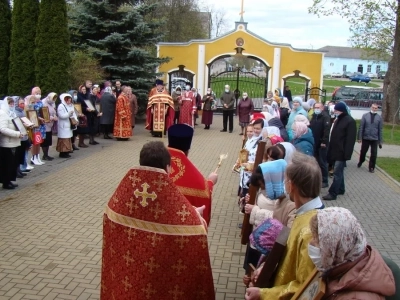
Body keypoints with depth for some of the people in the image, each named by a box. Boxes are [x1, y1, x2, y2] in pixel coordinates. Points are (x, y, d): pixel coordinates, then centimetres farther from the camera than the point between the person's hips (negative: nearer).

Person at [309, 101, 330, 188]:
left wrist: (324, 141, -25)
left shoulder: (325, 116, -11)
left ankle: (324, 181, 4)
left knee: (322, 162, -3)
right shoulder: (314, 116, 13)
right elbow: (310, 128, 16)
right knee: (316, 161, 14)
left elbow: (327, 130, -20)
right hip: (314, 143, 7)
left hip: (322, 143, -7)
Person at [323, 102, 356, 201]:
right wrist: (330, 149, 16)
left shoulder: (350, 121, -13)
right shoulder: (338, 119, 15)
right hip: (335, 151, 9)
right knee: (339, 171, 17)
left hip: (341, 152, -9)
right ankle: (340, 189, 28)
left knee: (337, 172, -8)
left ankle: (332, 193, -7)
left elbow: (350, 139, -18)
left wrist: (347, 154, -23)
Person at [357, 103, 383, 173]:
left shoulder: (379, 117, -1)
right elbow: (361, 127, -2)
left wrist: (380, 141, 1)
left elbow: (380, 130, 2)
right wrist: (359, 137, -5)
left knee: (374, 154, 1)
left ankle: (371, 167, 15)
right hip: (365, 138, 0)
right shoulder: (365, 115, -3)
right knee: (363, 152, 14)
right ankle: (360, 162, 41)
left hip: (375, 139, 0)